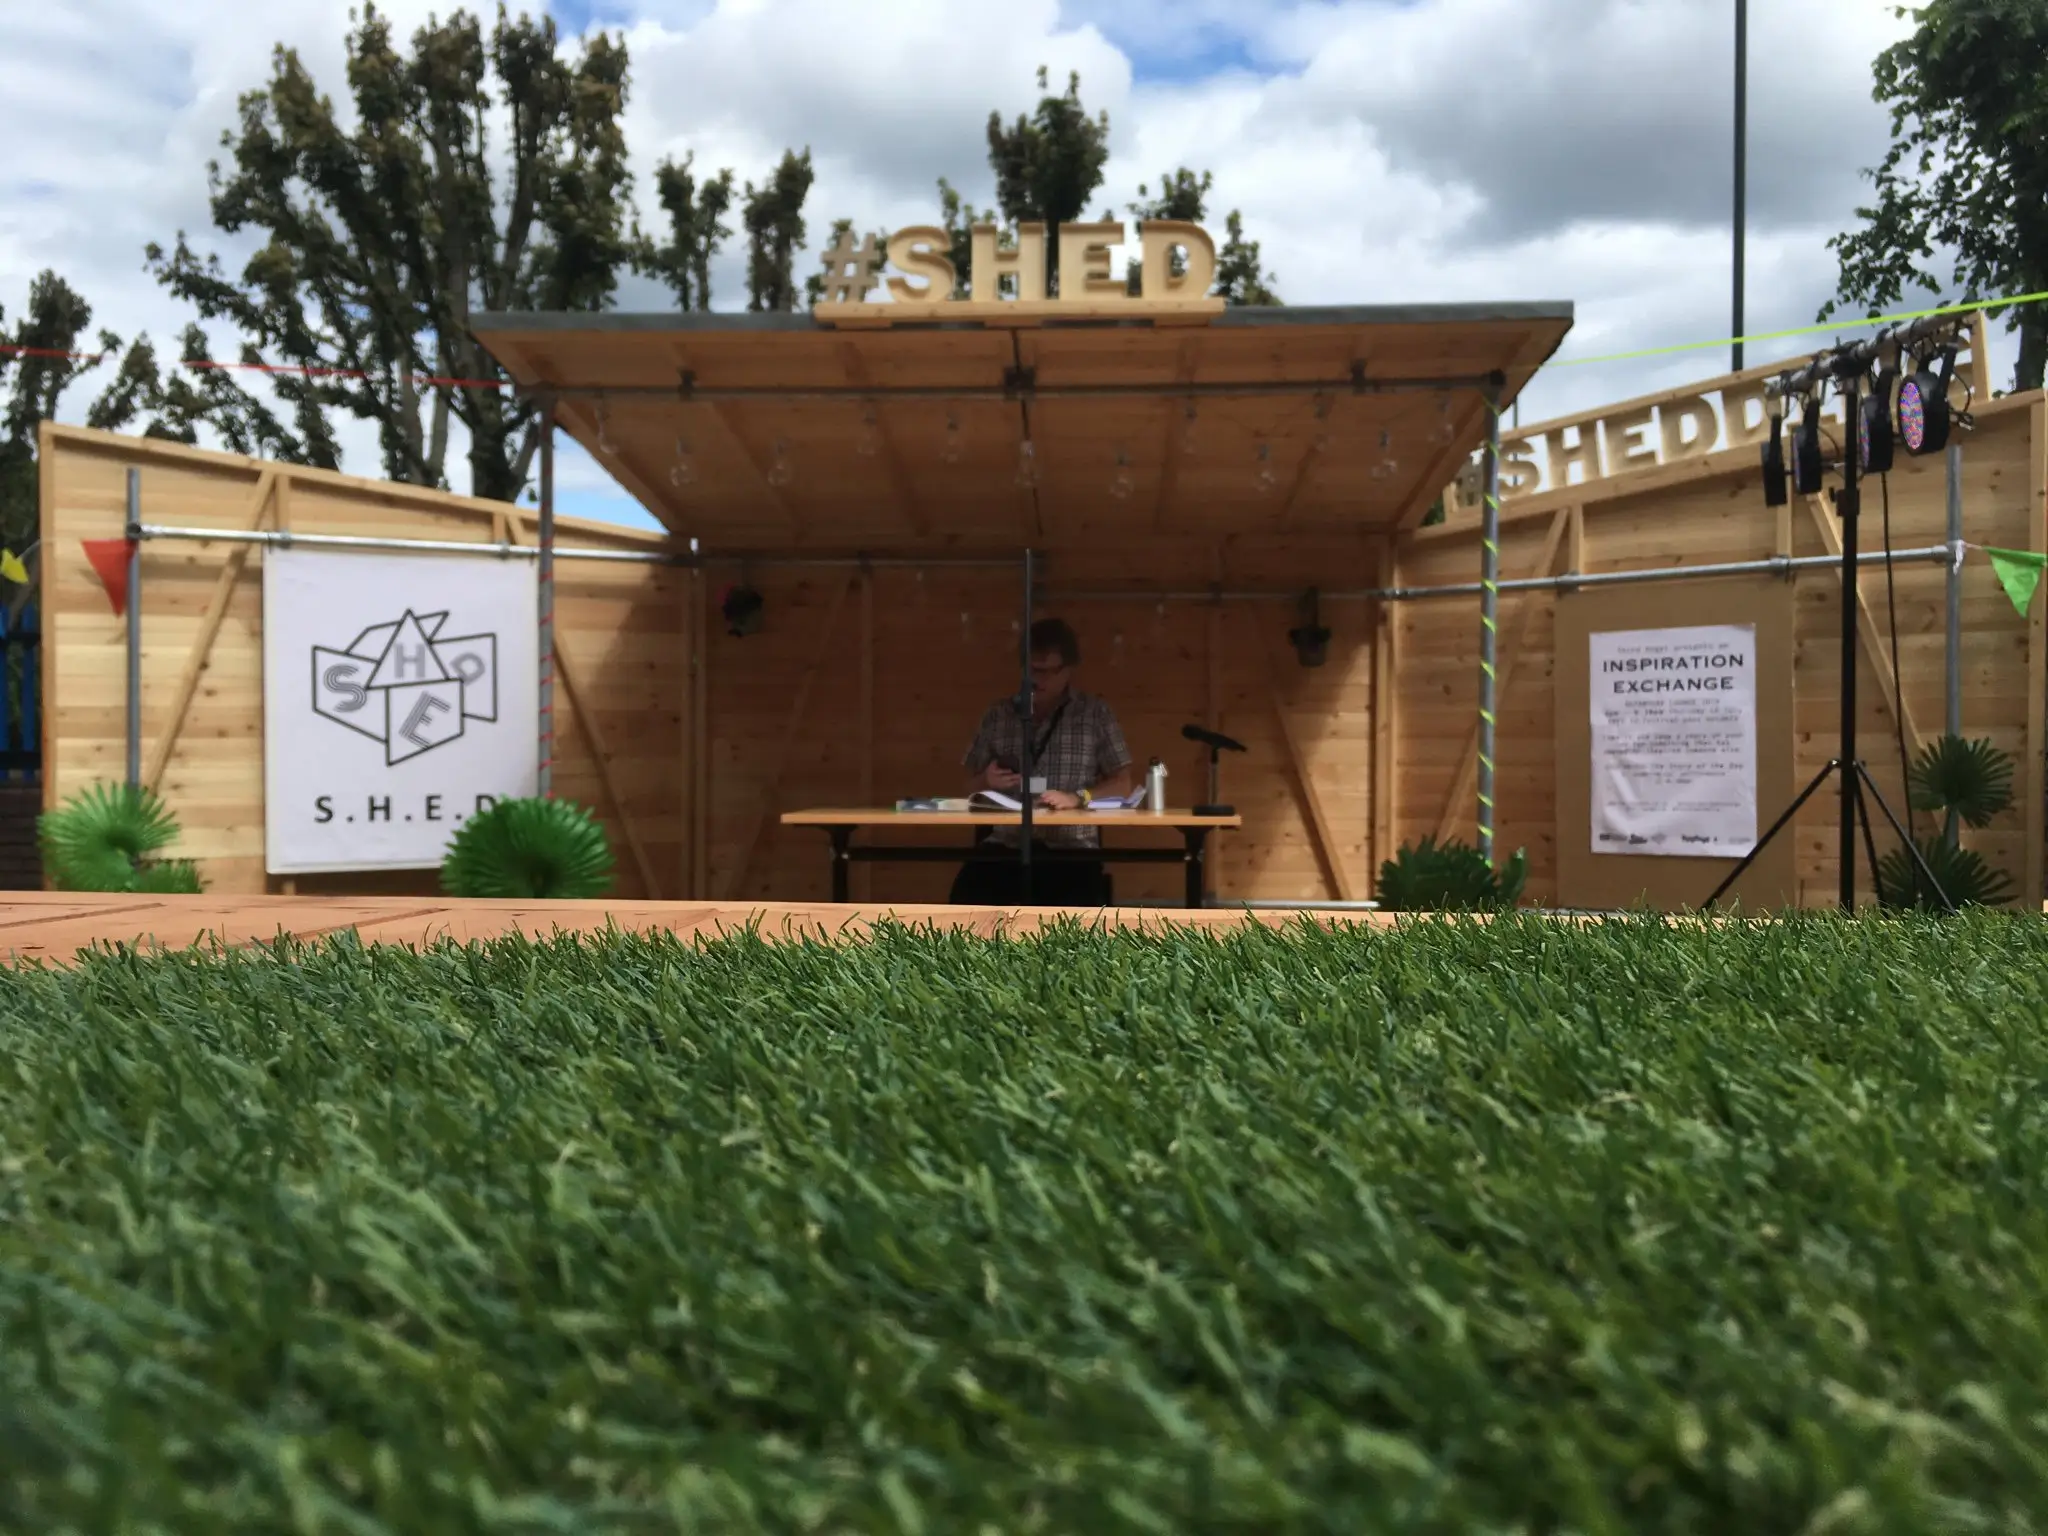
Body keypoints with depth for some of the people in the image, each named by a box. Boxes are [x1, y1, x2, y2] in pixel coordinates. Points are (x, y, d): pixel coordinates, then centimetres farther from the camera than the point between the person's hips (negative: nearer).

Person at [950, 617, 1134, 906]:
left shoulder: (1096, 713, 7)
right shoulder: (998, 715, 13)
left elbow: (1121, 784, 6)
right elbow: (971, 786, 17)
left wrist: (1077, 797, -12)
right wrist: (987, 781, -6)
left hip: (1071, 847, -1)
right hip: (1008, 844, 2)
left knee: (1078, 905, -33)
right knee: (969, 888, -31)